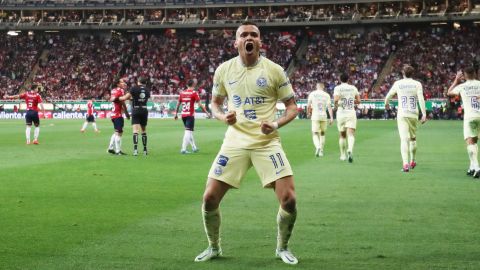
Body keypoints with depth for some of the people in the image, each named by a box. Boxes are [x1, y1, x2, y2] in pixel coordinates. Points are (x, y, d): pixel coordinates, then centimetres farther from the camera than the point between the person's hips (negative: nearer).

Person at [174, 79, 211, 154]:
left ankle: (194, 147, 27)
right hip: (190, 115, -6)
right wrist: (207, 113, -5)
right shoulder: (194, 93, -7)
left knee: (189, 131, 18)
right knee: (188, 131, -5)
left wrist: (176, 114, 20)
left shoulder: (182, 93, 8)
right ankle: (183, 149, -13)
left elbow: (178, 104, 11)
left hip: (183, 115, 6)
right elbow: (200, 104, -10)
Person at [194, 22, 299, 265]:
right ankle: (214, 247, 22)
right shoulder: (224, 70, 2)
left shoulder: (274, 70, -4)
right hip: (235, 141, 2)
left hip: (267, 142, -2)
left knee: (289, 199, -12)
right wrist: (222, 116, -7)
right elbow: (215, 103, 15)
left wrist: (277, 124, -16)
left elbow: (292, 107, 3)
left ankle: (282, 248, 14)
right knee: (209, 198, -4)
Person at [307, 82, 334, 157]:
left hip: (315, 116, -2)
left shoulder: (312, 94, 2)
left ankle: (318, 147, -27)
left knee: (315, 134, 0)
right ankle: (321, 151, 18)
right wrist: (331, 117, -6)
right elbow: (329, 107, -4)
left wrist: (309, 113, 19)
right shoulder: (326, 95, 4)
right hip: (324, 116, 2)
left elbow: (308, 106, 1)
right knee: (322, 134, 17)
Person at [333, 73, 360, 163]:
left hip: (341, 114, -1)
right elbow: (358, 101, 10)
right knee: (351, 134, -10)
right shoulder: (353, 88, 6)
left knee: (342, 135, 14)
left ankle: (343, 155, 24)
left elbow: (336, 99, -19)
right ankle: (350, 150, -35)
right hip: (351, 113, 1)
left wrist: (336, 106, 0)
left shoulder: (337, 88, -4)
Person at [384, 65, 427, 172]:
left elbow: (388, 96, 14)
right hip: (414, 115, 1)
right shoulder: (417, 84, 0)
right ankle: (412, 162, 31)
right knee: (413, 138, 20)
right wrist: (424, 114, -11)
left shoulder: (398, 83, 3)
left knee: (404, 139, -9)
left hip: (402, 115, -1)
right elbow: (421, 99, -10)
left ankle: (405, 164, -23)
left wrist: (386, 104, 36)